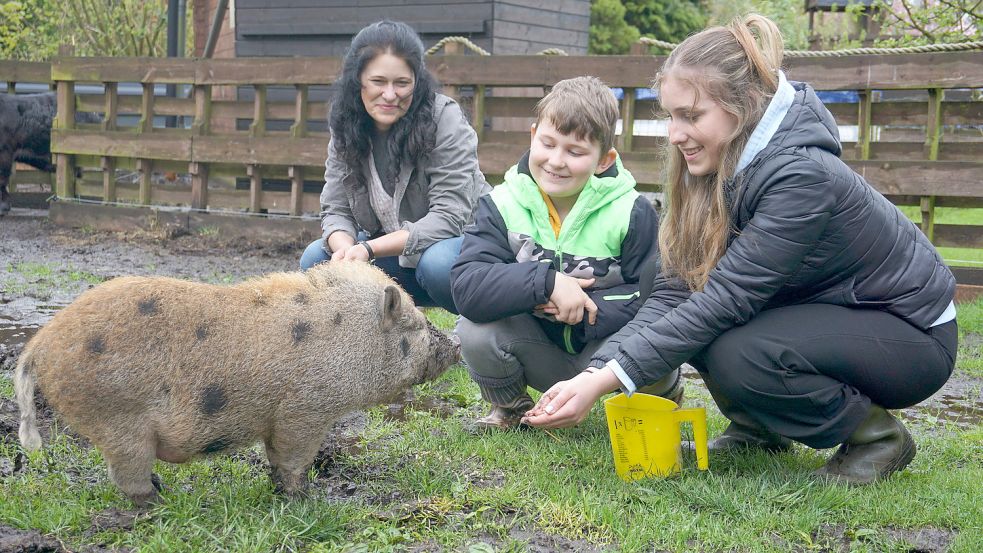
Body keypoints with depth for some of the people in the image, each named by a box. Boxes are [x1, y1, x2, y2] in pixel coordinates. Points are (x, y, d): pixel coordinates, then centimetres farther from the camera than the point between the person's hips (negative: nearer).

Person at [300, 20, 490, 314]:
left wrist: (369, 249, -31)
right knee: (316, 259, -14)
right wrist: (346, 249, -28)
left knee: (437, 263, -37)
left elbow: (449, 217, -24)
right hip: (391, 253, 5)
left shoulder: (444, 119, -19)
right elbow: (336, 211, -4)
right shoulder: (346, 129, -4)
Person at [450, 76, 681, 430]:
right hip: (539, 351, 2)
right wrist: (547, 282, -34)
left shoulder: (632, 212, -13)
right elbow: (466, 288, -24)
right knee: (475, 331, -26)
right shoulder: (502, 205, -10)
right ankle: (509, 409, 8)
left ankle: (664, 391, 8)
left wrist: (589, 309, -29)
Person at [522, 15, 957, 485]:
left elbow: (726, 300, -34)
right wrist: (594, 371, -27)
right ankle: (761, 427, 9)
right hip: (823, 313, 7)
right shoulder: (720, 168, -7)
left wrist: (606, 380, -36)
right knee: (686, 317, -13)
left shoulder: (801, 175, -30)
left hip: (913, 336, -7)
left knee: (737, 354, -30)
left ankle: (877, 436, -6)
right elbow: (672, 290, -12)